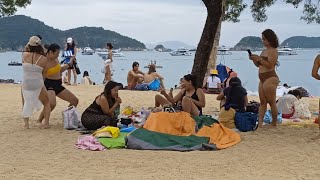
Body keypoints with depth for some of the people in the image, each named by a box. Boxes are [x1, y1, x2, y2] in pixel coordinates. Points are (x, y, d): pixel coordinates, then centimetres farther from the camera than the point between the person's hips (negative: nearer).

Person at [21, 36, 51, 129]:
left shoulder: (24, 55, -5)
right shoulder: (43, 59, -8)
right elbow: (44, 74, 1)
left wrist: (26, 48, 23)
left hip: (26, 84, 1)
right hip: (38, 85, -1)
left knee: (26, 104, 23)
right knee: (47, 103, 20)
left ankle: (26, 123, 14)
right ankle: (46, 123, 9)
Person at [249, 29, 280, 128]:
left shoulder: (273, 50, -8)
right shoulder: (264, 51, 18)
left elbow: (270, 65, -19)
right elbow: (258, 65, 22)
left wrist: (259, 58, -18)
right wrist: (254, 59, 4)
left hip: (270, 78, -9)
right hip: (262, 79, 9)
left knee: (271, 102, -4)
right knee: (262, 102, 5)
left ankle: (274, 124, 3)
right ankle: (260, 123, 3)